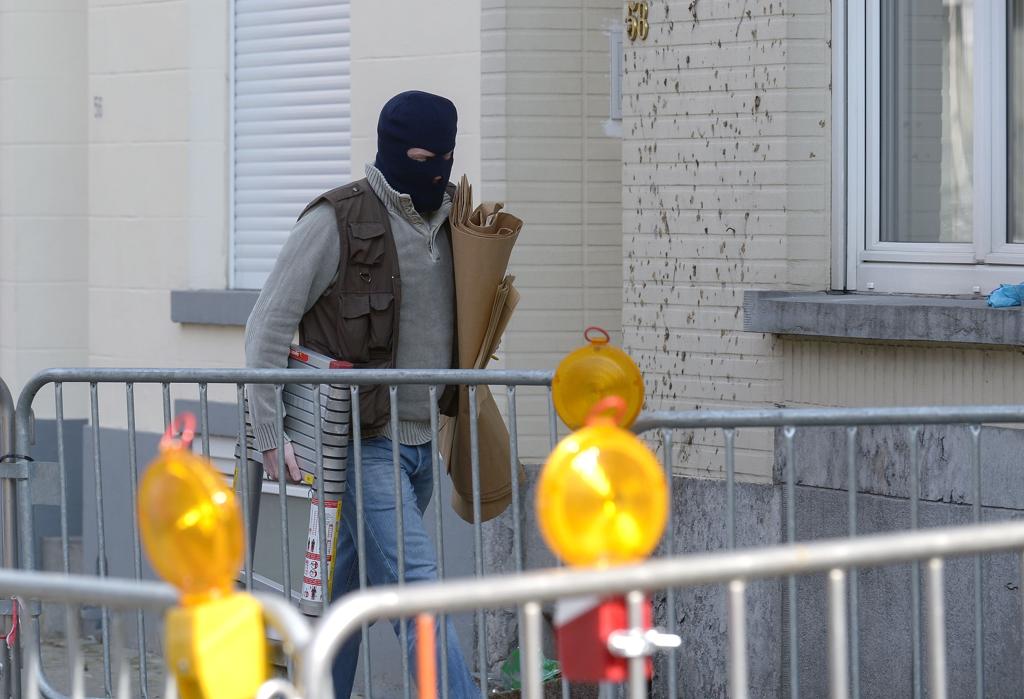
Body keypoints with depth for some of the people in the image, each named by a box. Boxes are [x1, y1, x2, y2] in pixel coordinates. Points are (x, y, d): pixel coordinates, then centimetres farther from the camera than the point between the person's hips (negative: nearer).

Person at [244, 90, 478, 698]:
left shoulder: (449, 221, 10)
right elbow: (268, 329, -9)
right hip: (362, 445, -7)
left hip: (422, 444, 7)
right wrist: (271, 437, -13)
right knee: (418, 586, -14)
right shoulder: (337, 221, -10)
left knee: (349, 594, 14)